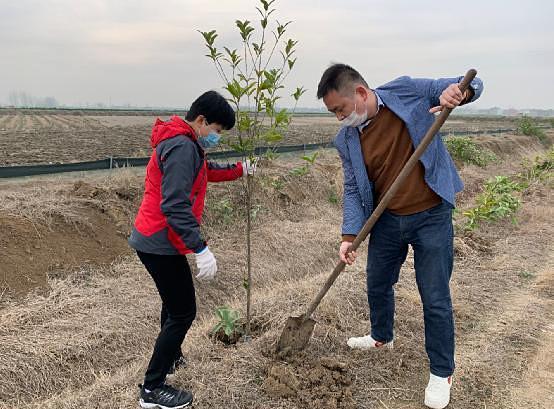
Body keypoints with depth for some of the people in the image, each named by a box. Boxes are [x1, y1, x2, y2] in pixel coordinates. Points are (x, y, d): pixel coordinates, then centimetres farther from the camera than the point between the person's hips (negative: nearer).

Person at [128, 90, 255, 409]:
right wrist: (202, 249, -30)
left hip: (154, 240, 11)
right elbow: (175, 206, -28)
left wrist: (238, 170, 33)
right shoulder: (183, 147, -20)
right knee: (183, 312, -2)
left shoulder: (183, 143, 13)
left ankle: (170, 357, 47)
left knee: (175, 302, 27)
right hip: (161, 244, -11)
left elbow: (206, 171, 33)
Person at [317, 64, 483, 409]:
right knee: (377, 285, 20)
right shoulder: (346, 140, -3)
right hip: (387, 221, 4)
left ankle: (442, 372, 21)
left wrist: (457, 91, -30)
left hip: (431, 217, -4)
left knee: (435, 298, 1)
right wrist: (350, 235, -12)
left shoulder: (408, 92, -12)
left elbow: (472, 84, -5)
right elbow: (353, 190, 0)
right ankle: (382, 337, 49)